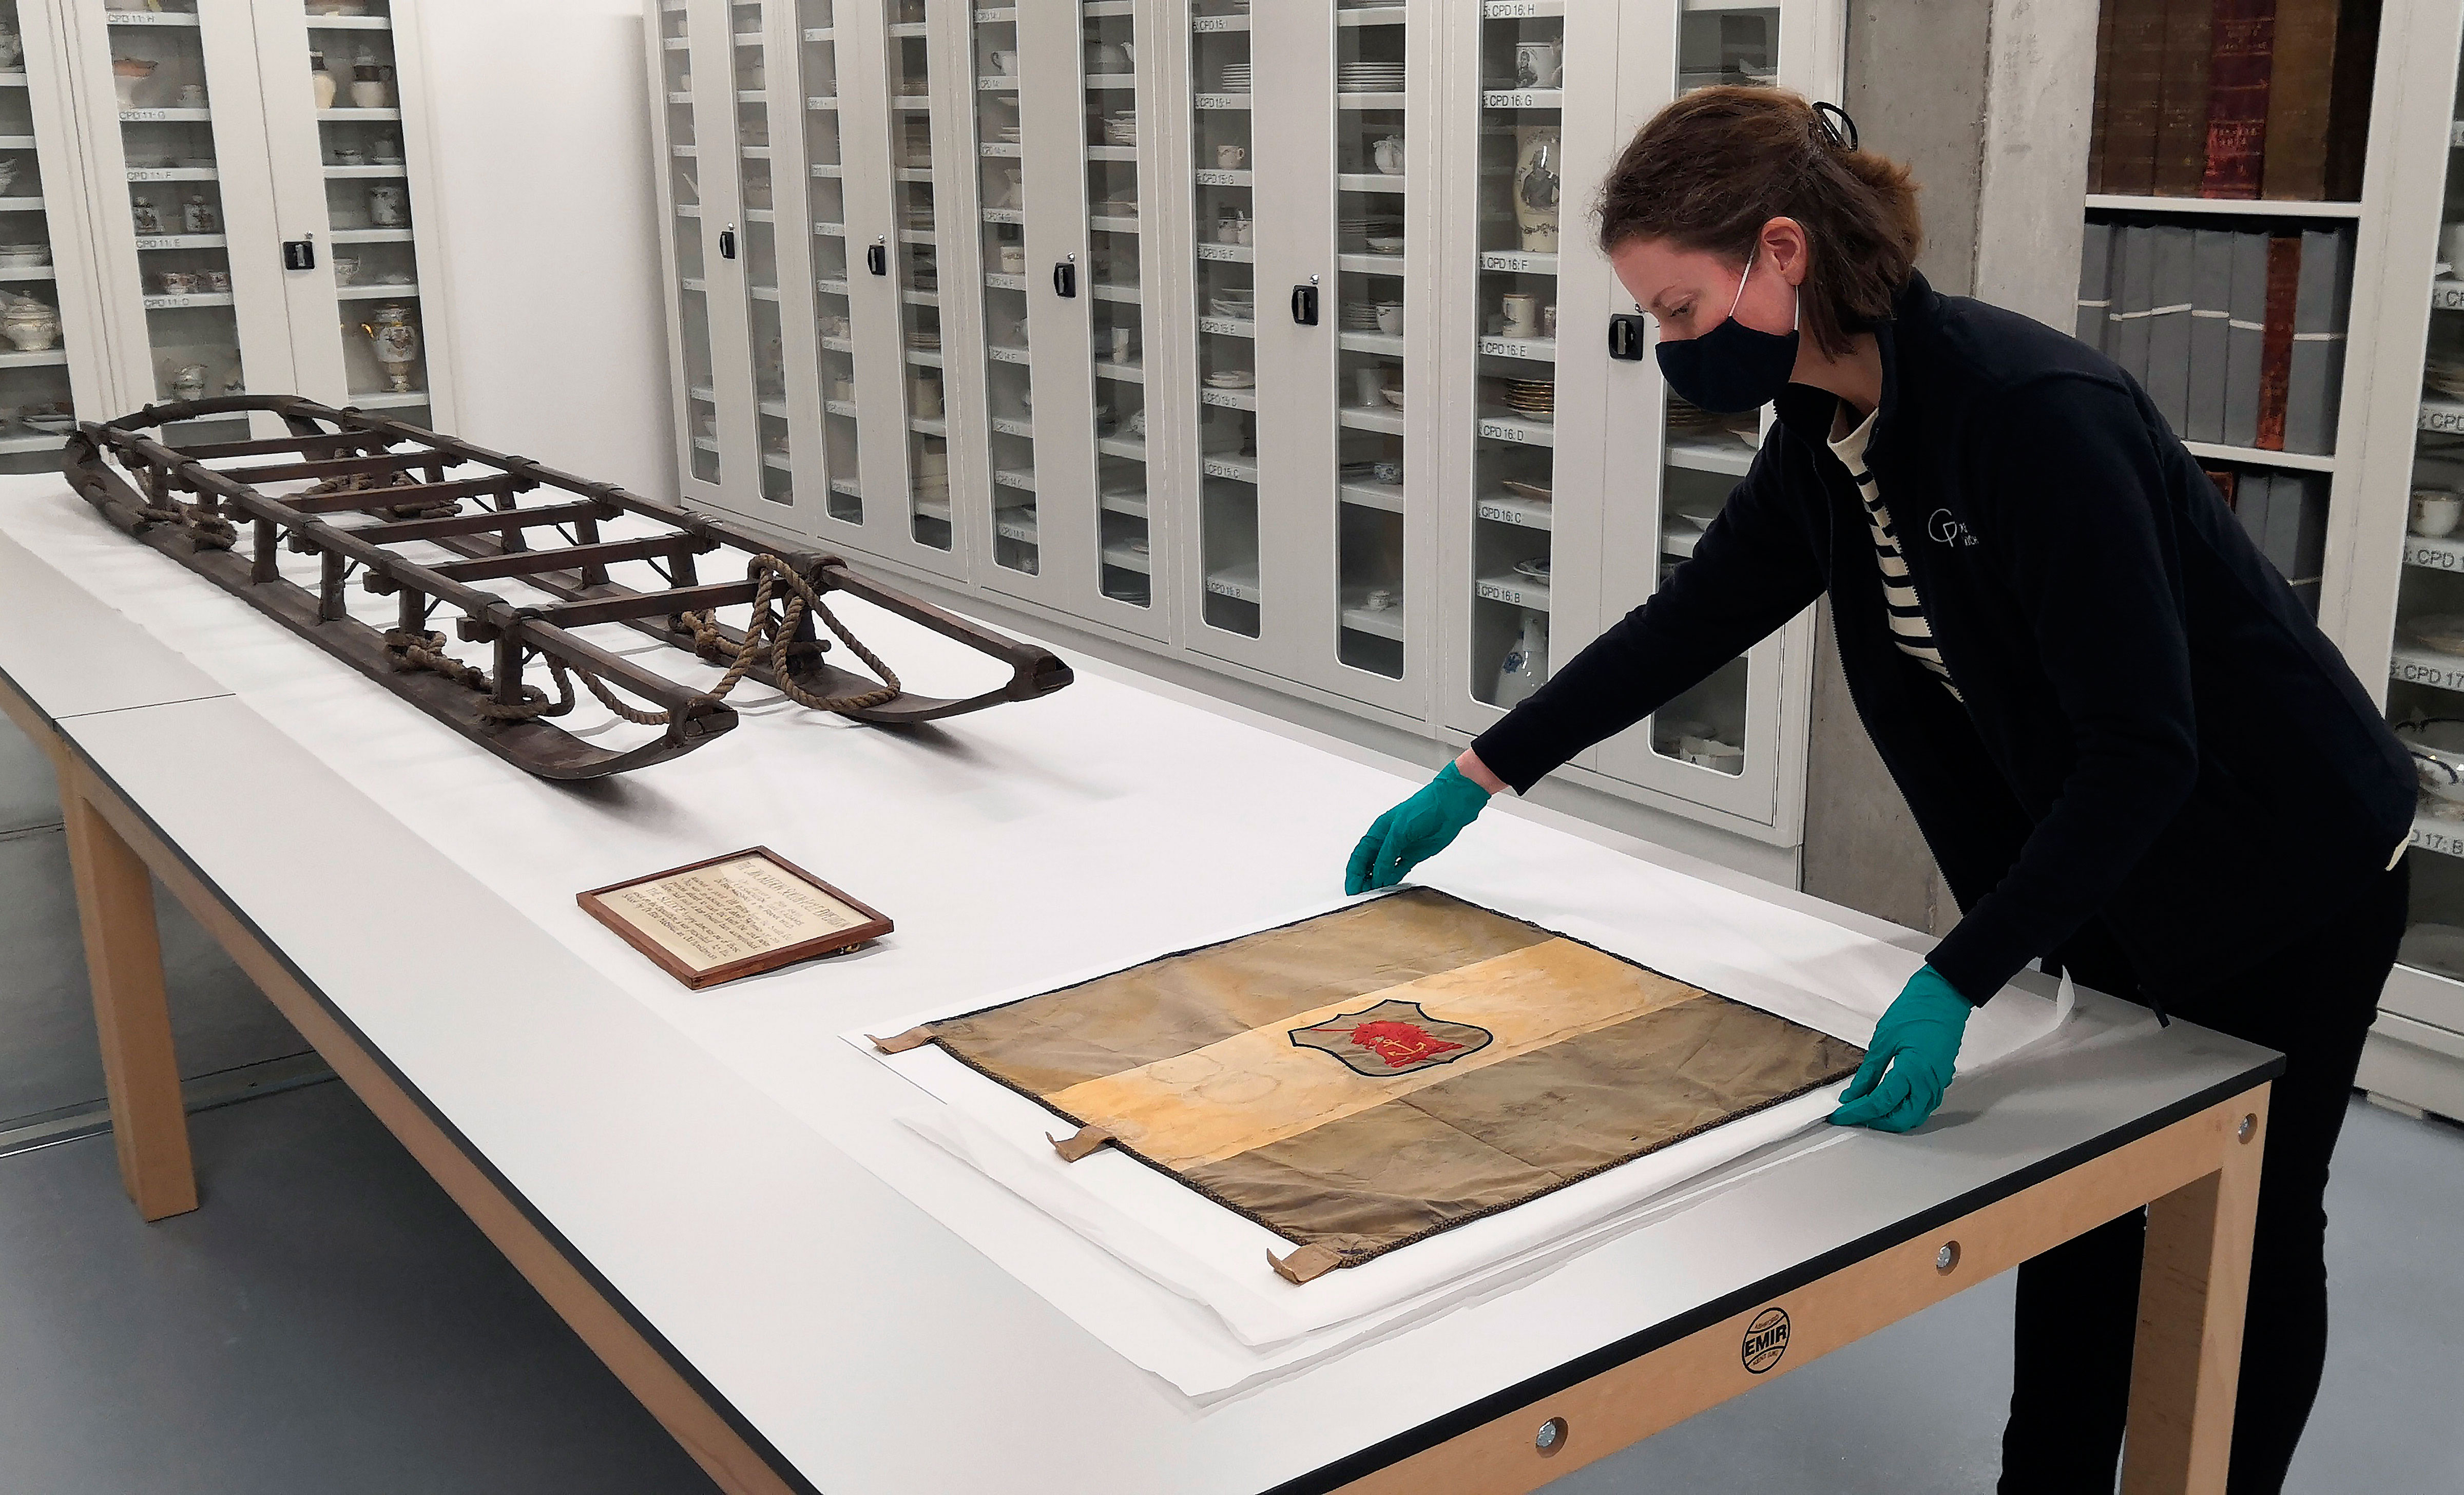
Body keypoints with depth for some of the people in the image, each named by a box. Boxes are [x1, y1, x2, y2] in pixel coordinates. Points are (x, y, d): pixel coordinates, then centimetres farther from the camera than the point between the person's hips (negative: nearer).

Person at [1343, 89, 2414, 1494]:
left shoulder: (2030, 409, -32)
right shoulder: (1828, 434, -6)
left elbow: (2140, 751, -32)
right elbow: (1691, 618, 7)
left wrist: (1956, 983, -35)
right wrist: (1479, 779, 8)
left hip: (2286, 875, -7)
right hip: (2107, 884, 7)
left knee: (2250, 1235, 11)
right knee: (2078, 1211, 15)